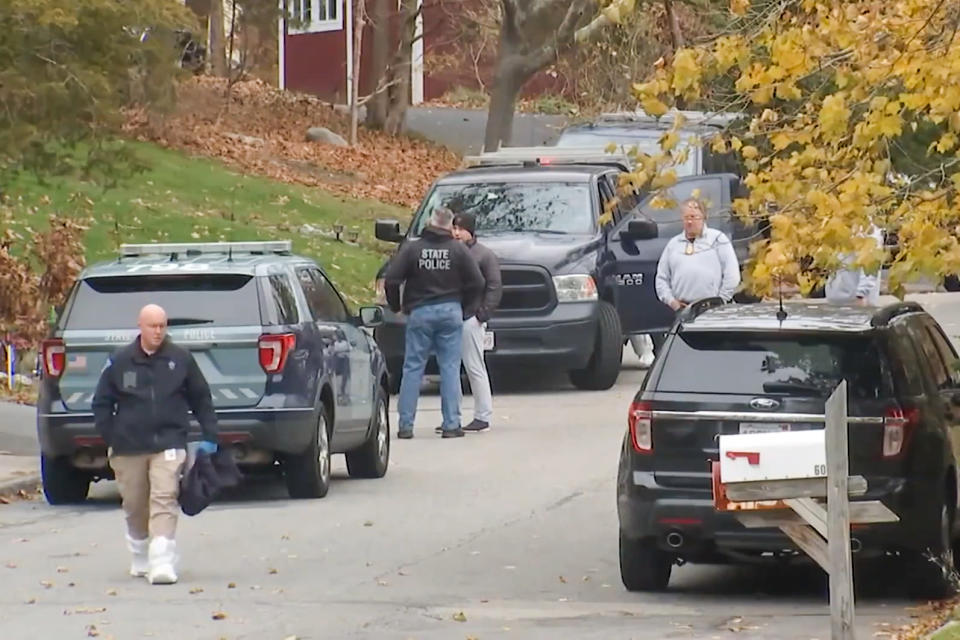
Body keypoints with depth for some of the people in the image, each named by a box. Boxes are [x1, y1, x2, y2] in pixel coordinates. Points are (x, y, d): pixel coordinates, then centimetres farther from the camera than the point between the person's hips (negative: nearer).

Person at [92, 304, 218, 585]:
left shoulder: (181, 359, 3)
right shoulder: (120, 362, 2)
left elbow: (201, 398, 11)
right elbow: (102, 403, 10)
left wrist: (210, 436, 7)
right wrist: (111, 438, 4)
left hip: (168, 444, -2)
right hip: (128, 447, 2)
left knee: (164, 500, -15)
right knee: (135, 505, 11)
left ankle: (162, 563, -23)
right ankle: (140, 558, 31)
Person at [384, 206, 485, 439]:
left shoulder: (411, 249, -3)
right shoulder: (459, 251, -1)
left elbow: (391, 280, -6)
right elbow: (477, 283, -2)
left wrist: (396, 306, 10)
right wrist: (464, 306, 13)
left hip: (420, 313, 0)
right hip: (450, 311, 0)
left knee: (413, 368, 4)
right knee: (450, 368, 4)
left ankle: (406, 424, 1)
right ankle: (451, 424, 0)